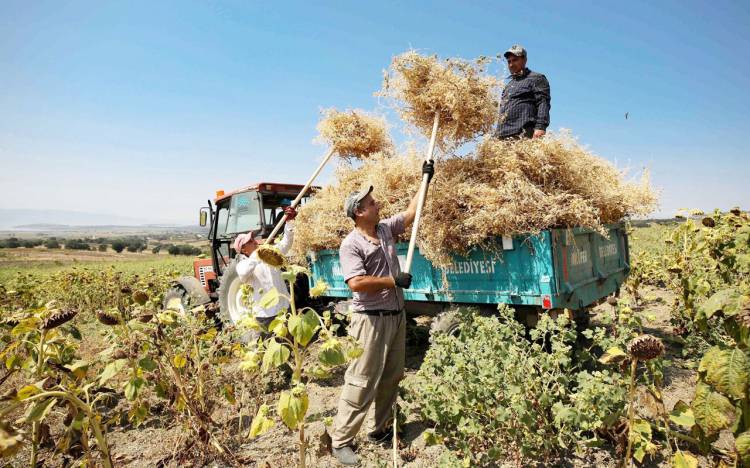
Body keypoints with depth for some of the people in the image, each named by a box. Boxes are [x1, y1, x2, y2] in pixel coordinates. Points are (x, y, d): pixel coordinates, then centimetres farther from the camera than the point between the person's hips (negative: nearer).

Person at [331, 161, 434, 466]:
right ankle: (341, 441, 9)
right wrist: (393, 281, -17)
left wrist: (425, 180, 20)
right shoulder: (351, 245, -13)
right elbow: (356, 283, -23)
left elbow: (412, 212, 20)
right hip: (371, 320, -8)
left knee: (391, 378, 15)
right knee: (361, 382, -3)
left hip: (396, 316, 8)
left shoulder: (386, 229, 8)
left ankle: (381, 430, 30)